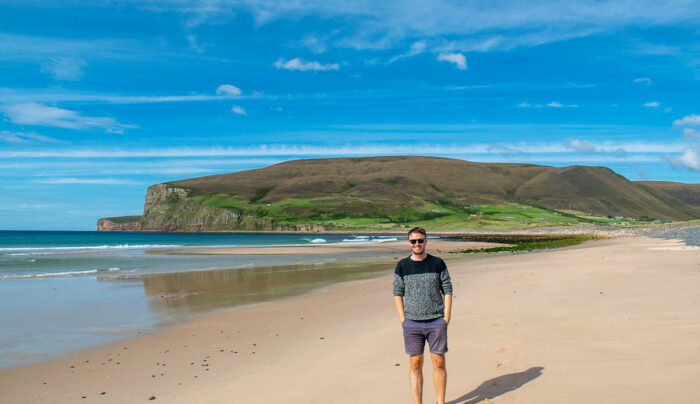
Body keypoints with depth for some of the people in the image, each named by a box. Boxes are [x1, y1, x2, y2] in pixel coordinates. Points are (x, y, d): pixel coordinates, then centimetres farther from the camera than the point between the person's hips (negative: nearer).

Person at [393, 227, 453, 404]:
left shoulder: (437, 263, 1)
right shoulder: (402, 266, 3)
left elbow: (447, 291, 4)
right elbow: (397, 294, 5)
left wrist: (446, 317, -3)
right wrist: (403, 319, -2)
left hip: (436, 322, 0)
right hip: (412, 323, 1)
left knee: (439, 363, 4)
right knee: (415, 364, 6)